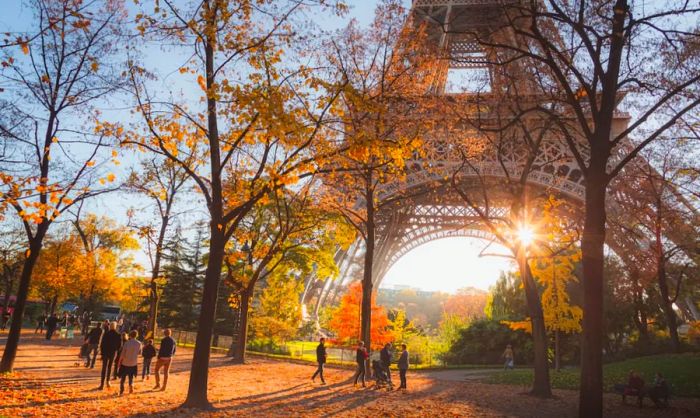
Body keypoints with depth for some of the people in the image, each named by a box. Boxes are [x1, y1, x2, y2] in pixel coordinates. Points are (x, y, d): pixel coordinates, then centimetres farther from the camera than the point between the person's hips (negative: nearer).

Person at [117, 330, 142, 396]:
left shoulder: (127, 343, -13)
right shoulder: (139, 343, -6)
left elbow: (122, 354, -11)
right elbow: (139, 352, 6)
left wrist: (119, 362, -1)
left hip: (125, 363, -2)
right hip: (133, 363, 2)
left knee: (123, 377, 11)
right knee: (131, 377, 20)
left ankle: (121, 391, 6)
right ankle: (131, 386, 0)